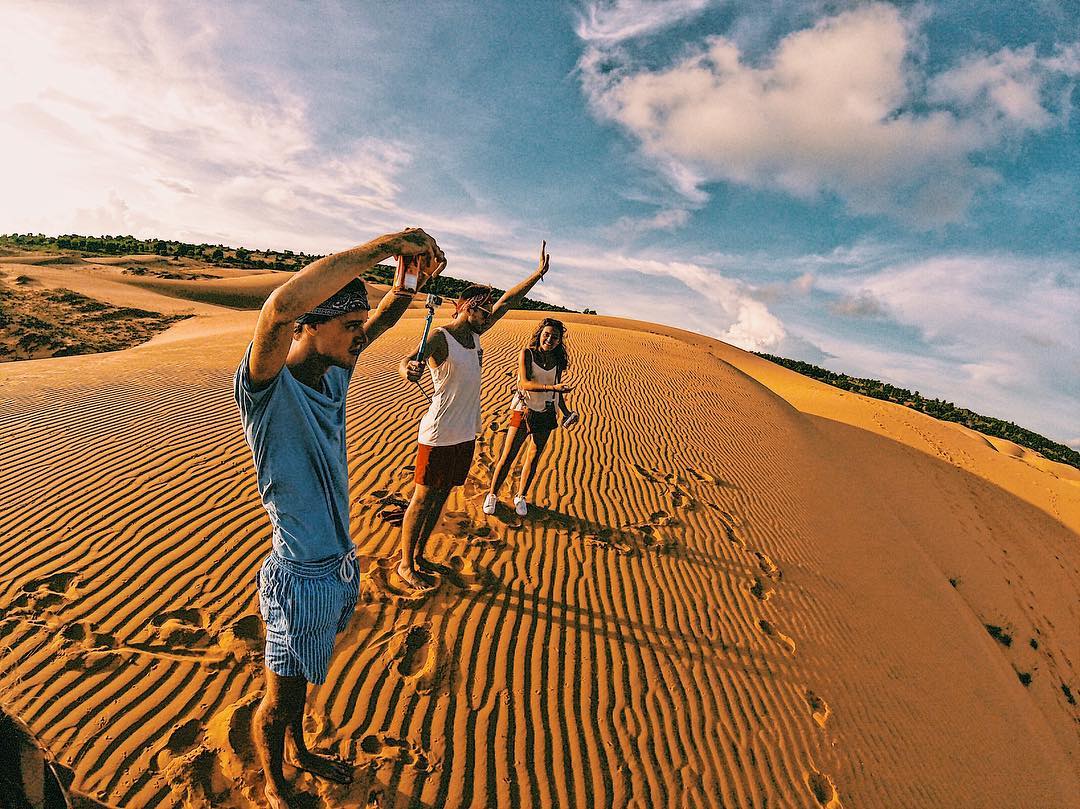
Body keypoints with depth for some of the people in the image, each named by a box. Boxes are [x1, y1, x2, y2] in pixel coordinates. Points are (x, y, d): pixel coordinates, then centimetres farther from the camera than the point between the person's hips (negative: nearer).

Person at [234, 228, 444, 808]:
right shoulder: (268, 386, -24)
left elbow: (384, 319, 11)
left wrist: (410, 270, -10)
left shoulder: (333, 374, -1)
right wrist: (385, 244, -40)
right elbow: (282, 305, -45)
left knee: (301, 679, 31)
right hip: (302, 579, -7)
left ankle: (301, 752, 55)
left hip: (341, 568, 7)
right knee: (278, 703, 18)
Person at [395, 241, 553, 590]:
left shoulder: (475, 333, 8)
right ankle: (405, 565, 19)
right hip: (439, 435, -8)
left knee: (441, 497, 16)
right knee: (423, 499, 4)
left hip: (466, 434, 8)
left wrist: (539, 272, 12)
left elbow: (508, 301, 13)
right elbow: (411, 358, -35)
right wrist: (407, 367, -59)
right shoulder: (440, 338, -15)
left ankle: (418, 556, 31)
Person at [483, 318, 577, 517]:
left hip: (546, 415, 4)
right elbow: (524, 383, -23)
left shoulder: (558, 360, 2)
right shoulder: (527, 354, -10)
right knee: (508, 457, 0)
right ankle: (492, 495, 19)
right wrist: (552, 387, -34)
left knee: (534, 458, 12)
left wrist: (565, 411, 8)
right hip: (524, 411, -4)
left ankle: (520, 496, 30)